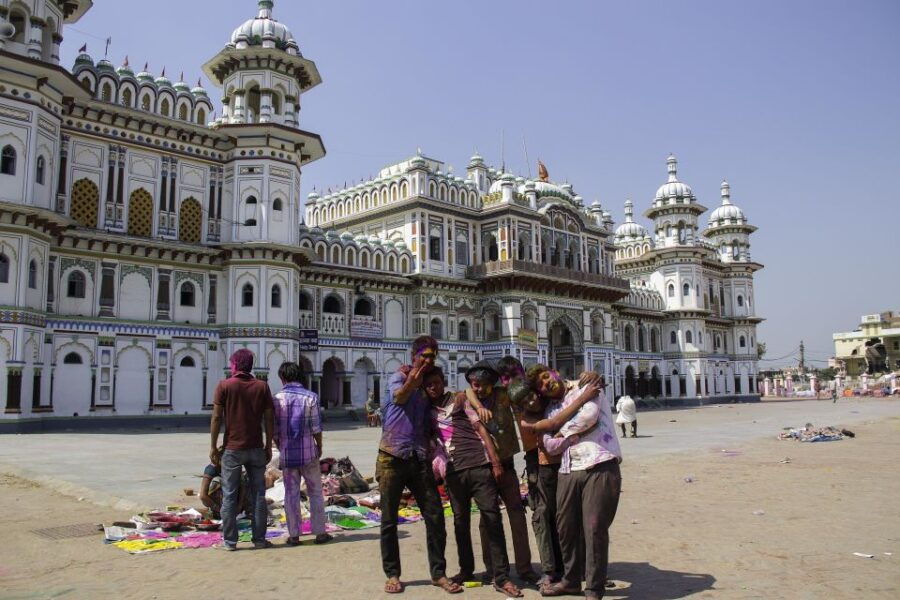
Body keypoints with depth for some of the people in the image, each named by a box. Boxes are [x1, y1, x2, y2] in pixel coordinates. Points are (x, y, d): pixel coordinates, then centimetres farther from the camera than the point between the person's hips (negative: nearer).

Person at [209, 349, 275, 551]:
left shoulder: (224, 386, -5)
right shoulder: (262, 386, 1)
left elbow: (216, 418, -6)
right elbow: (269, 419, 1)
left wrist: (213, 447, 1)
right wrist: (268, 446, 9)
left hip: (232, 449, -2)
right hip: (256, 449, 2)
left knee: (229, 496, 7)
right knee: (258, 495, 9)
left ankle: (229, 540, 11)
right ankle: (259, 539, 13)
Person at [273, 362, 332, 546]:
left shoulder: (277, 399, -4)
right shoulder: (310, 397, -6)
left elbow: (274, 430, -2)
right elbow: (316, 428, -6)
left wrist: (280, 448, 14)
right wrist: (319, 447, 9)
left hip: (287, 453, 1)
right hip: (308, 453, -1)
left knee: (291, 494, 8)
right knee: (315, 493, 10)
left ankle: (294, 535, 12)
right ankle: (319, 532, 13)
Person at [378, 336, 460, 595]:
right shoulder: (399, 377, -1)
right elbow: (399, 397, -24)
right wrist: (411, 381, -47)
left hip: (420, 459, 4)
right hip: (393, 457, -4)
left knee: (435, 516, 0)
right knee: (389, 520, 4)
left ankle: (438, 573, 12)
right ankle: (392, 574, 17)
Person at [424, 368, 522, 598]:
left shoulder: (459, 399, 9)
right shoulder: (427, 410, 16)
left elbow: (480, 429, 5)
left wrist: (495, 461, -5)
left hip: (479, 466, -2)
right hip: (454, 472, 3)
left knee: (492, 519, -5)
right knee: (461, 521, 8)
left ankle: (501, 578, -1)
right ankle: (466, 570, 24)